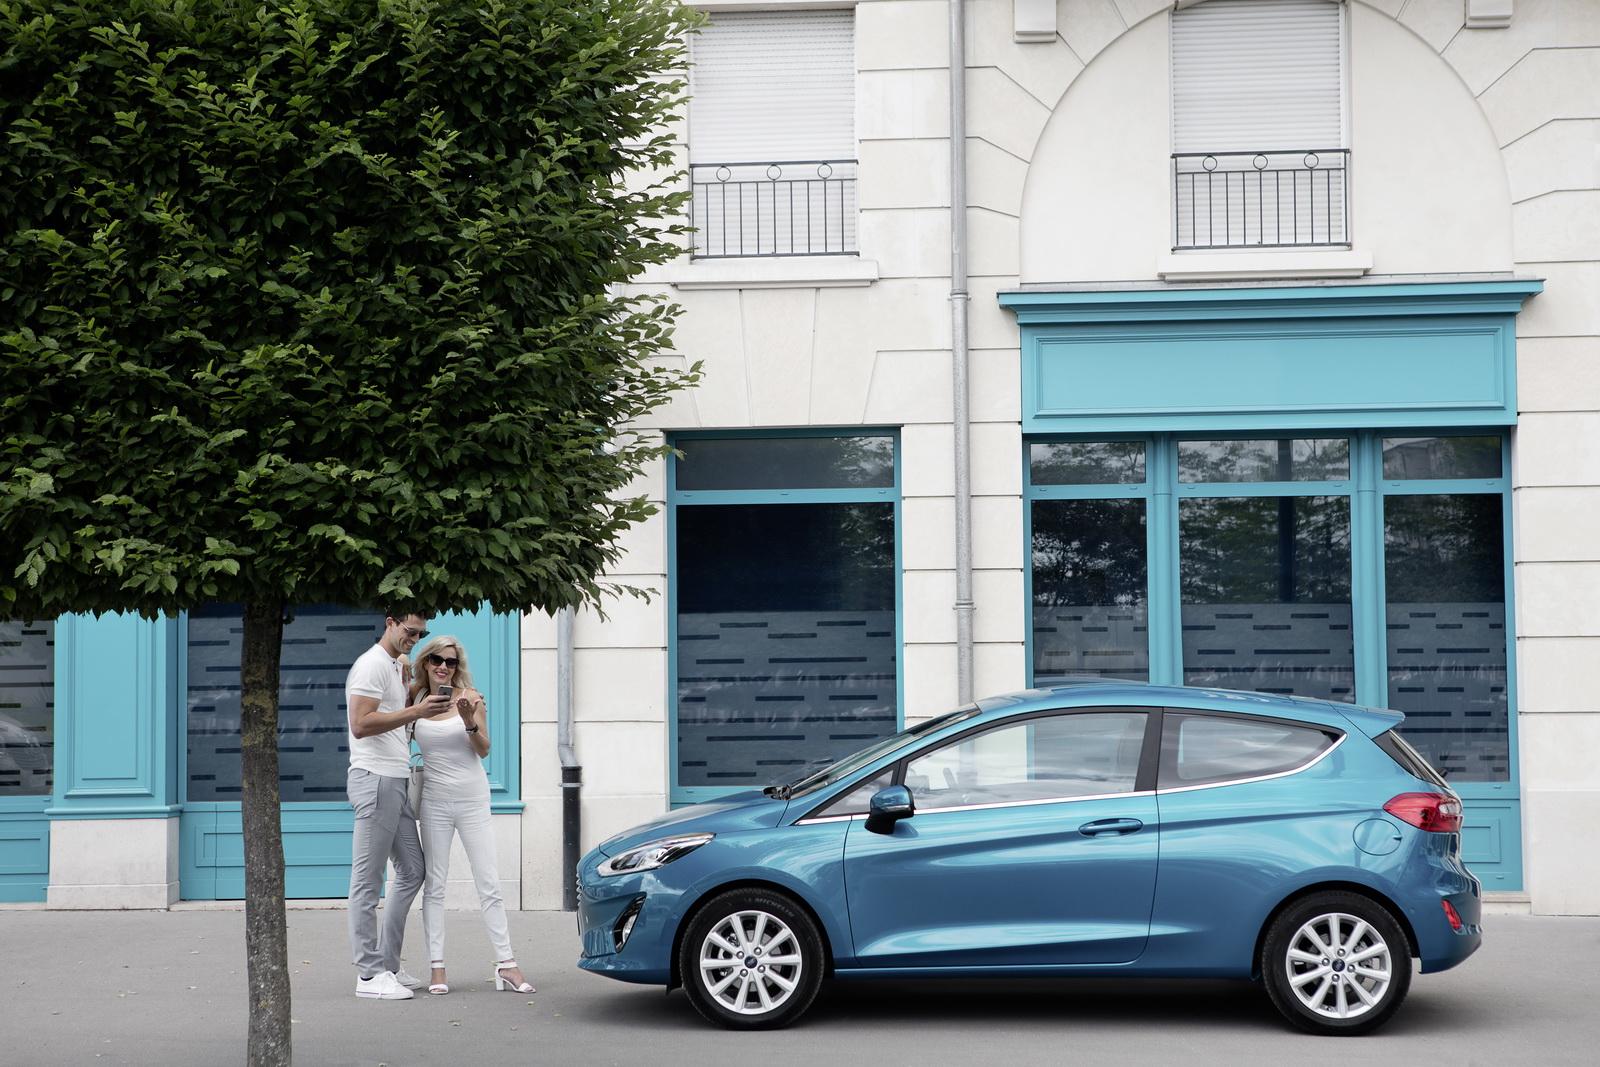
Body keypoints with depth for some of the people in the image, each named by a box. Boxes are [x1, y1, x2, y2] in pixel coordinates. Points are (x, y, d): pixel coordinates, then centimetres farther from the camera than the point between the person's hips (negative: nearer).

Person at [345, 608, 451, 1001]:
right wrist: (415, 711, -23)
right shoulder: (372, 665, -10)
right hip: (375, 778, -10)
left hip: (396, 781, 10)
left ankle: (387, 965, 18)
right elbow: (361, 724, -20)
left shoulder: (397, 667, 21)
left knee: (412, 871, 12)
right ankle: (369, 975, -4)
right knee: (368, 880, -6)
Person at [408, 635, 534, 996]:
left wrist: (469, 720, -22)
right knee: (434, 884, 2)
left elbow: (483, 750, -4)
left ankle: (506, 964, 0)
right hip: (434, 799, 1)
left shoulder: (470, 697, -3)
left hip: (472, 799, -1)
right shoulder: (416, 699, 2)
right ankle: (437, 967, 5)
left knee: (489, 883, -2)